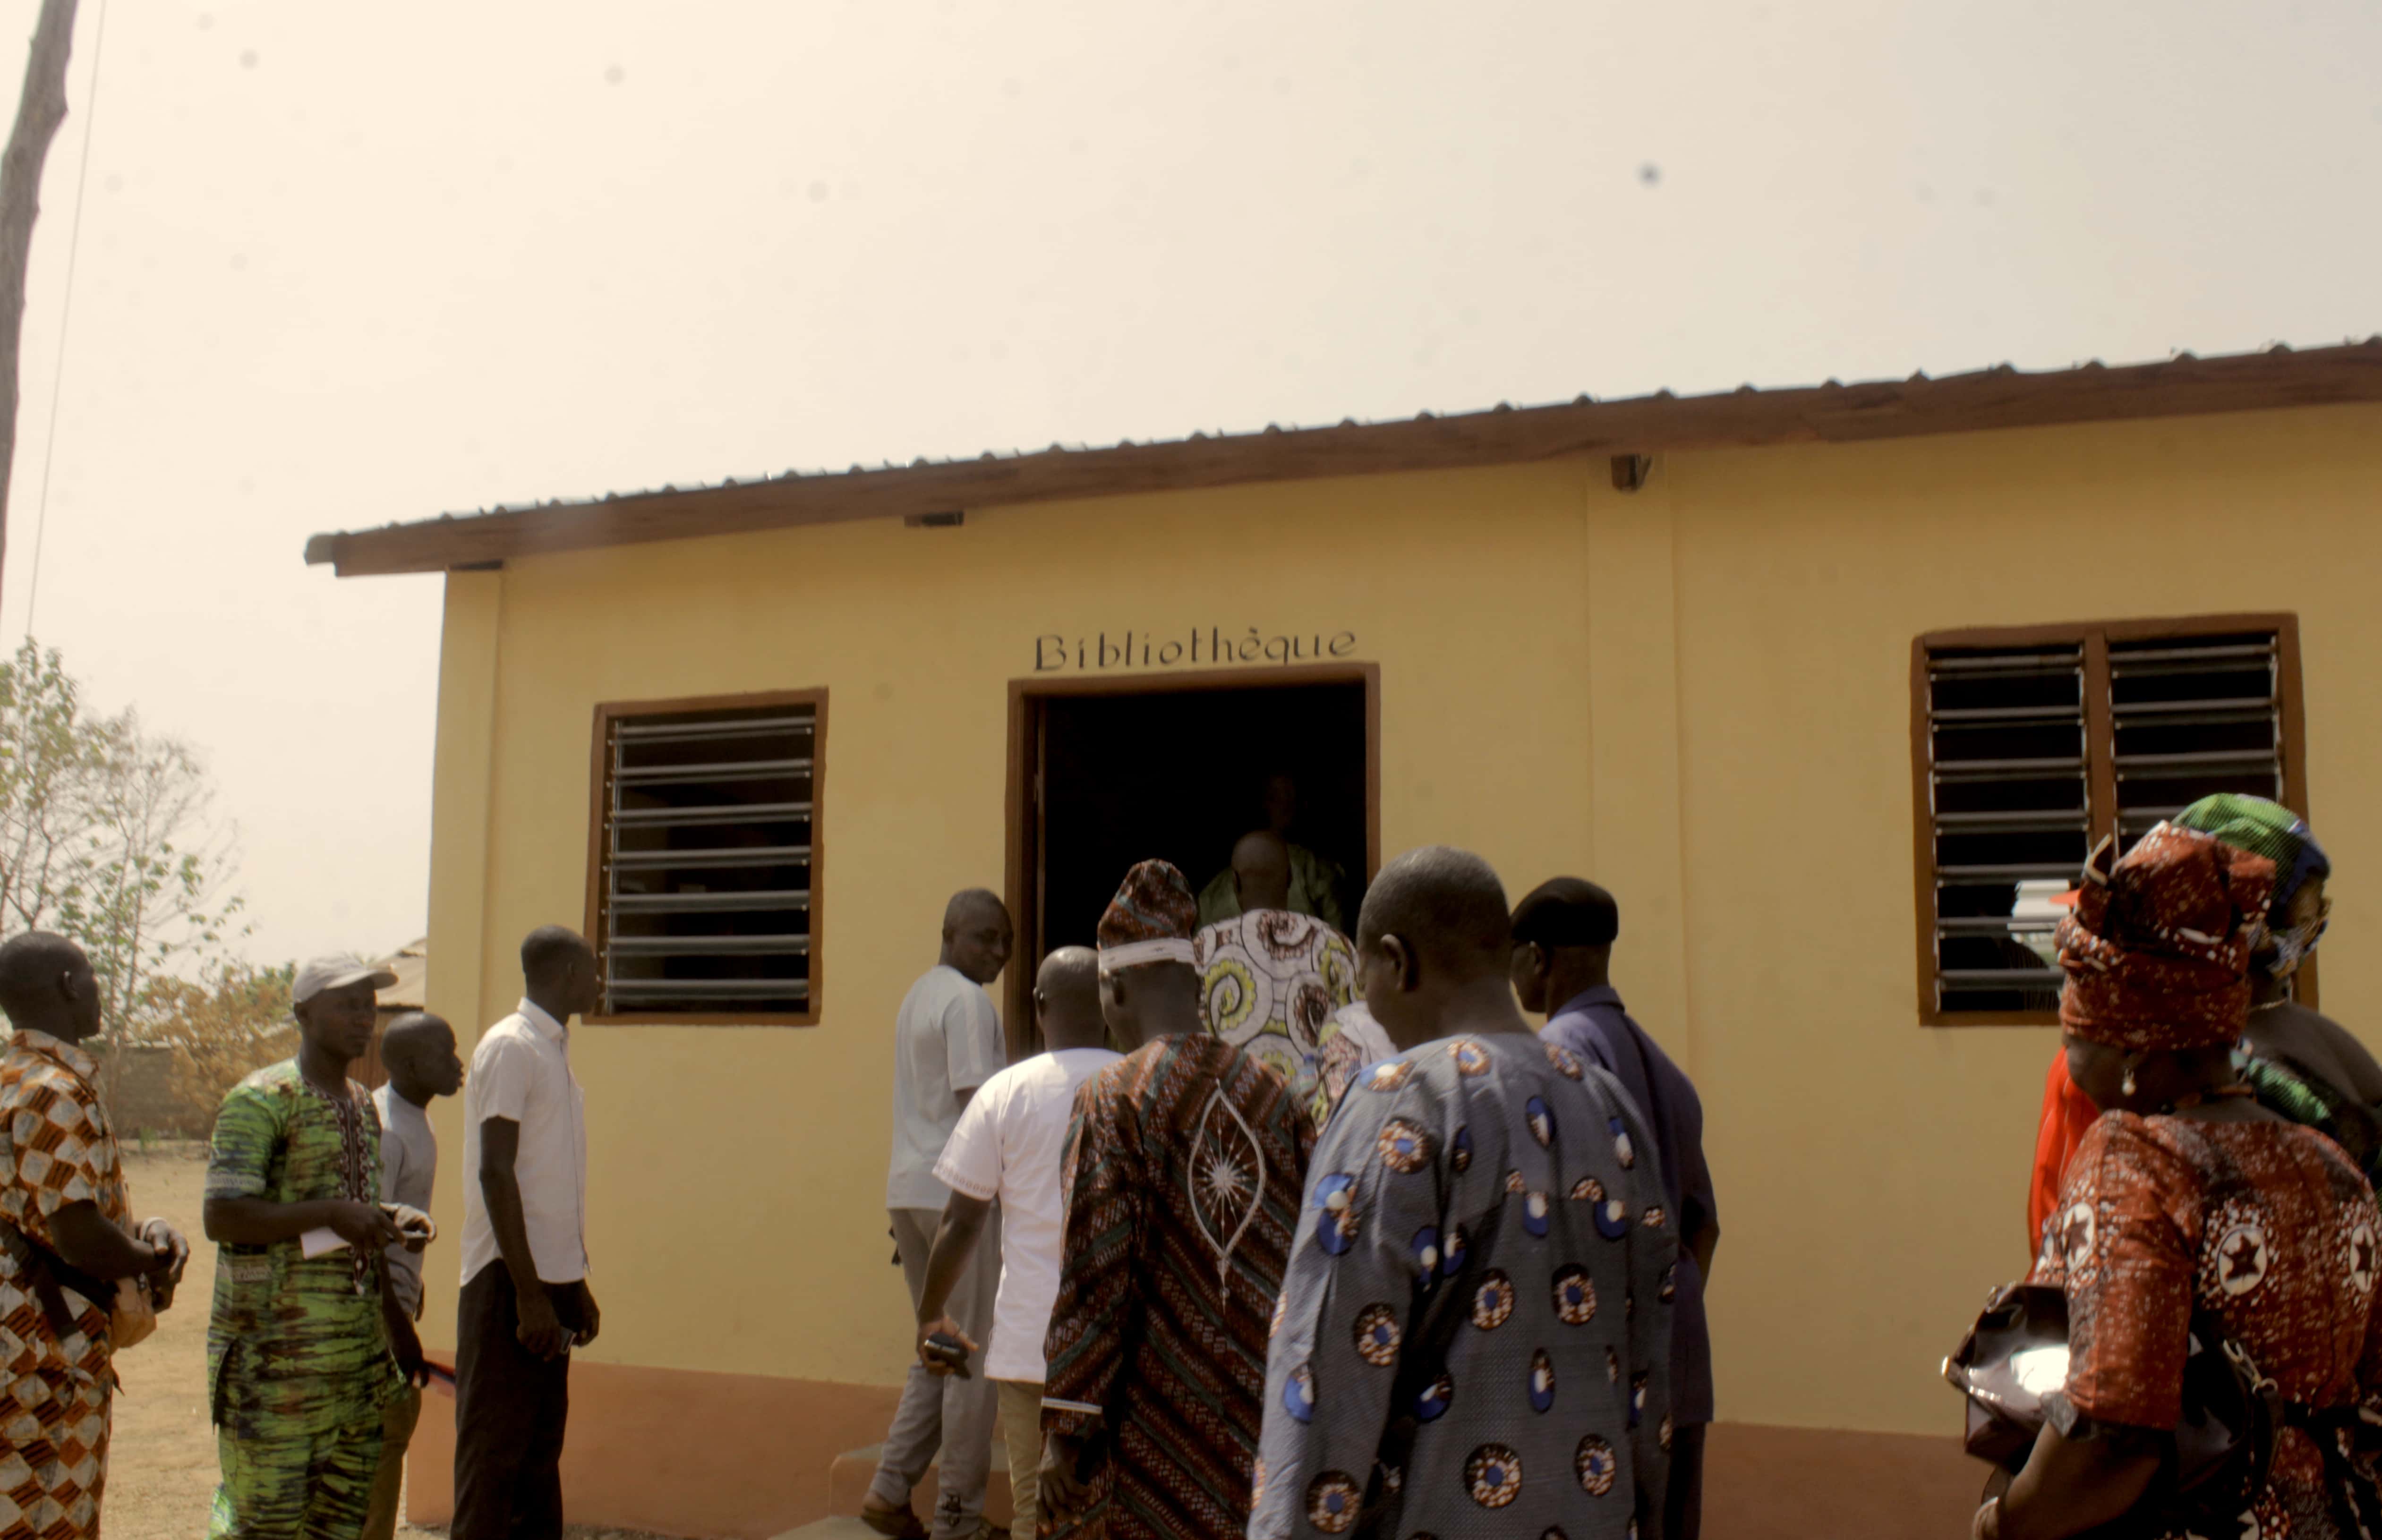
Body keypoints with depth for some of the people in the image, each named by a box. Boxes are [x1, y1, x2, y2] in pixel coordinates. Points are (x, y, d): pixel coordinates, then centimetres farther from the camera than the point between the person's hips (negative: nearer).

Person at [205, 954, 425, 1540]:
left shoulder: (362, 1104, 15)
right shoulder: (260, 1101, -10)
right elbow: (222, 1217, -19)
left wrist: (394, 1314, 23)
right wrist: (332, 1213, -26)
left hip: (358, 1346, 8)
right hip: (276, 1348, -8)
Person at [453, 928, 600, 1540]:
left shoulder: (554, 1051, 16)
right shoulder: (510, 1046, -11)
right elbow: (495, 1173, -18)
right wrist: (530, 1295, -21)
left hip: (549, 1280, 9)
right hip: (508, 1282, -9)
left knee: (540, 1450, 12)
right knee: (494, 1456, -3)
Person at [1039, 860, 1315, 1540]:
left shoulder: (1112, 1100, -12)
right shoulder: (1273, 1094, 1)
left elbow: (1092, 1275, -14)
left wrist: (1065, 1426, -8)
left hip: (1156, 1415, -4)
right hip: (1266, 1406, 4)